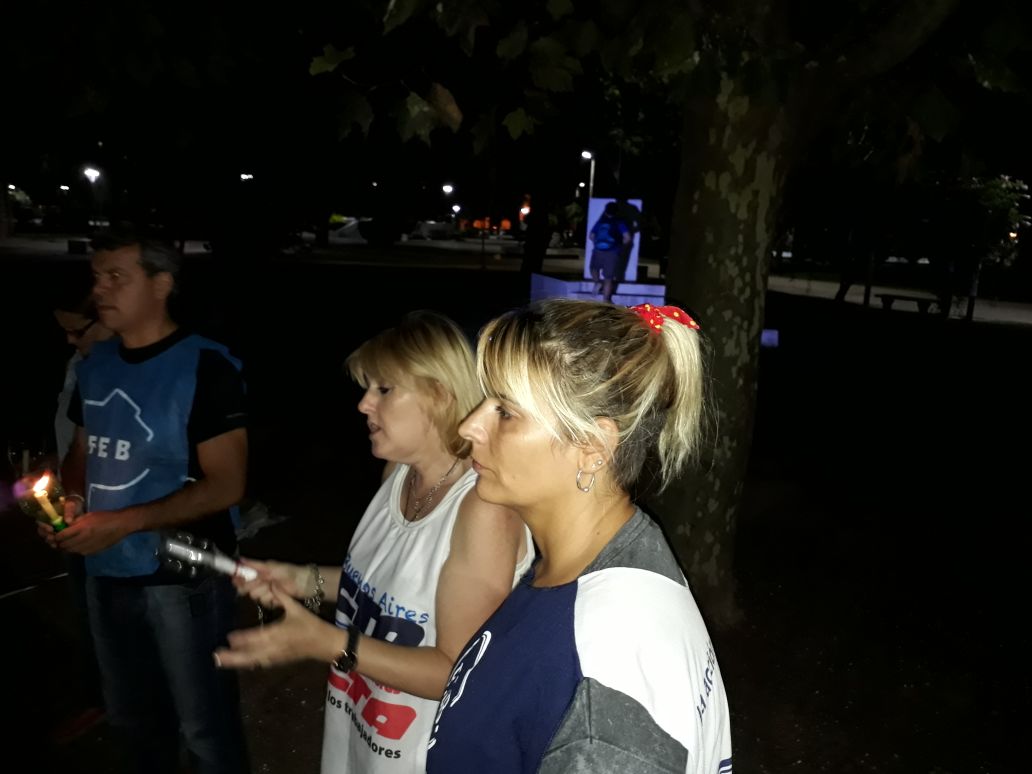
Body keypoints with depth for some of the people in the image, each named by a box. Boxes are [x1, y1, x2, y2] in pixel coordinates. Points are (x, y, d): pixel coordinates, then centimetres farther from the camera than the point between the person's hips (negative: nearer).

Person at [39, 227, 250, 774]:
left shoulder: (204, 366, -16)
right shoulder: (95, 364, 5)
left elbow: (226, 485, -18)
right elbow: (81, 451, 17)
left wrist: (122, 522, -21)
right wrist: (67, 501, -4)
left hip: (183, 577, -6)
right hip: (106, 574, 7)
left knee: (204, 724, 9)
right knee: (131, 715, 25)